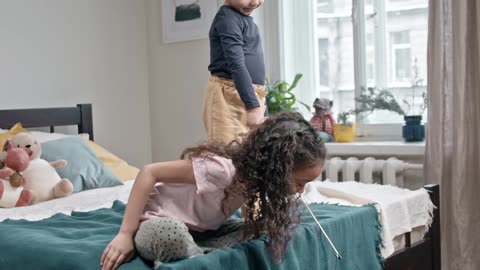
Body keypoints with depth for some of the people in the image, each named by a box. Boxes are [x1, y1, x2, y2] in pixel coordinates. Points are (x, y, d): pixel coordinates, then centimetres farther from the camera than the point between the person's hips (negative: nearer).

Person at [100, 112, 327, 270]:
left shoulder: (257, 173, -9)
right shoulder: (223, 169, -33)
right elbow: (149, 173, -29)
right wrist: (126, 234, -28)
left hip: (199, 232, 7)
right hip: (159, 226, -7)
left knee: (258, 233, -13)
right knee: (172, 232, -42)